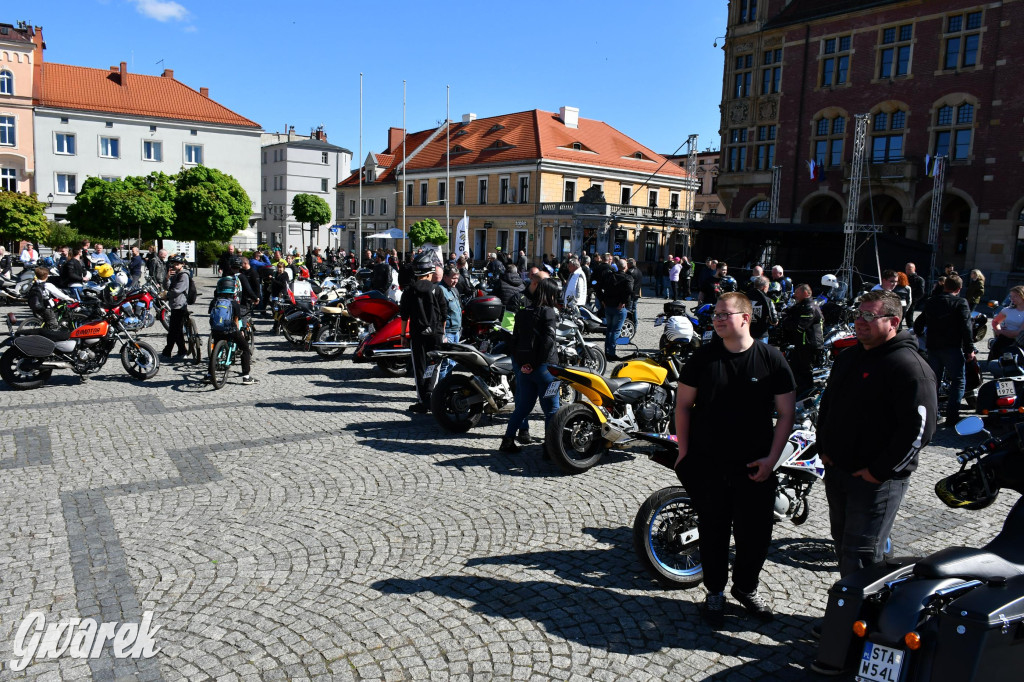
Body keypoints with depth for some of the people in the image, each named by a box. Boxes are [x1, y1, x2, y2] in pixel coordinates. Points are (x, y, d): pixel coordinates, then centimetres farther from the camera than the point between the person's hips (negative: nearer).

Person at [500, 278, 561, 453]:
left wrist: (521, 363, 5)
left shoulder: (522, 313, 10)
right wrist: (536, 364, -11)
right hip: (543, 367, -6)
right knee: (551, 408, 3)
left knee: (523, 406, 16)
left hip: (524, 367, 6)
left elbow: (514, 340, 8)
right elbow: (548, 340, -19)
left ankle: (507, 441, 17)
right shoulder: (549, 313, -9)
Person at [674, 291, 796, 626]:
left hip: (754, 467, 0)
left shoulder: (771, 359, -4)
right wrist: (684, 451, 1)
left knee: (756, 532, 9)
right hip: (707, 464, 0)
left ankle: (747, 587, 34)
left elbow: (786, 413, -1)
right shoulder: (703, 357, -2)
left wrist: (771, 458, -8)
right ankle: (715, 591, 31)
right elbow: (683, 404, 5)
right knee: (713, 532, 11)